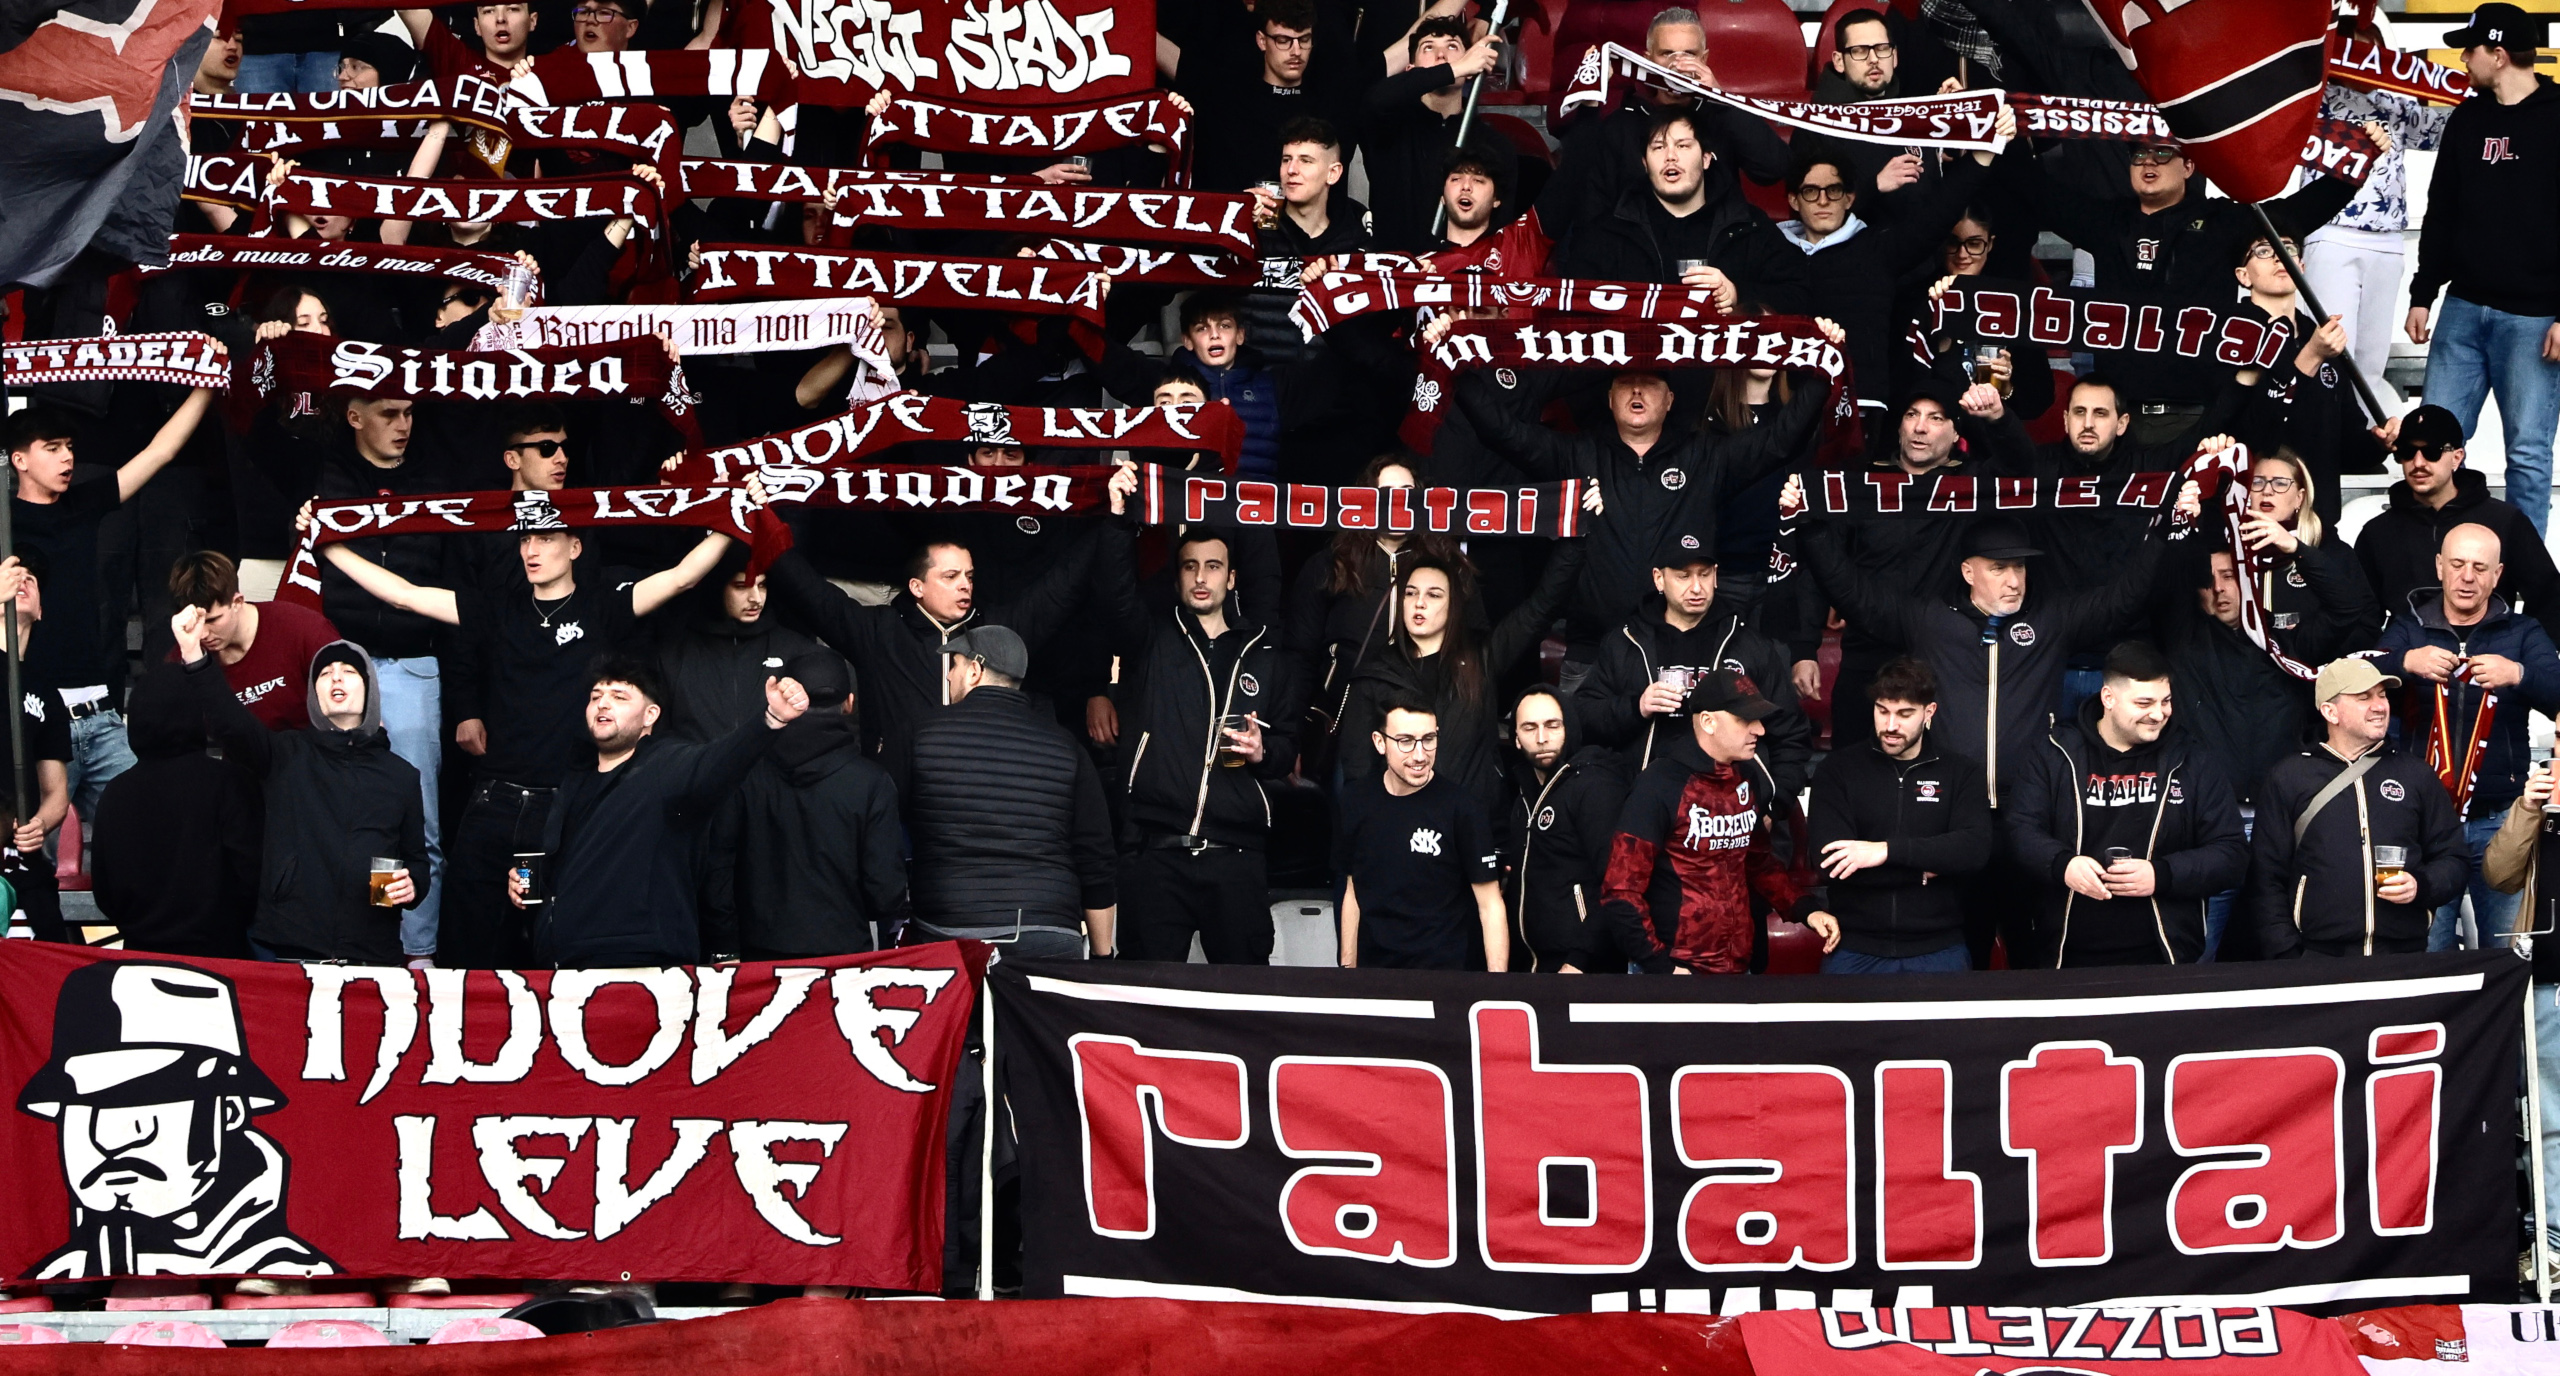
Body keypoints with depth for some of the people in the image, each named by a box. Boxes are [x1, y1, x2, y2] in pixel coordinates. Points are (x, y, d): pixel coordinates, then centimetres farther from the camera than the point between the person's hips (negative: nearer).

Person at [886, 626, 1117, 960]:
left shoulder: (917, 738, 6)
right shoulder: (1066, 747, 9)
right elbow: (1097, 865, 8)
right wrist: (1103, 957, 14)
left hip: (945, 933, -1)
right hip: (1052, 940, 1)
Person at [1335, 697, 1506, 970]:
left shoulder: (1461, 808, -12)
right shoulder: (1353, 802, 1)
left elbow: (1490, 905, -10)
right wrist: (1348, 967, 9)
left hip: (1445, 971, -4)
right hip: (1372, 966, 4)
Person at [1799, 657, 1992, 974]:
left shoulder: (1963, 773, 7)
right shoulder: (1838, 769, 5)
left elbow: (1975, 849, -10)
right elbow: (1830, 865, -7)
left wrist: (1889, 850, -19)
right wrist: (1923, 868, -8)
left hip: (1938, 950, 0)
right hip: (1855, 950, 0)